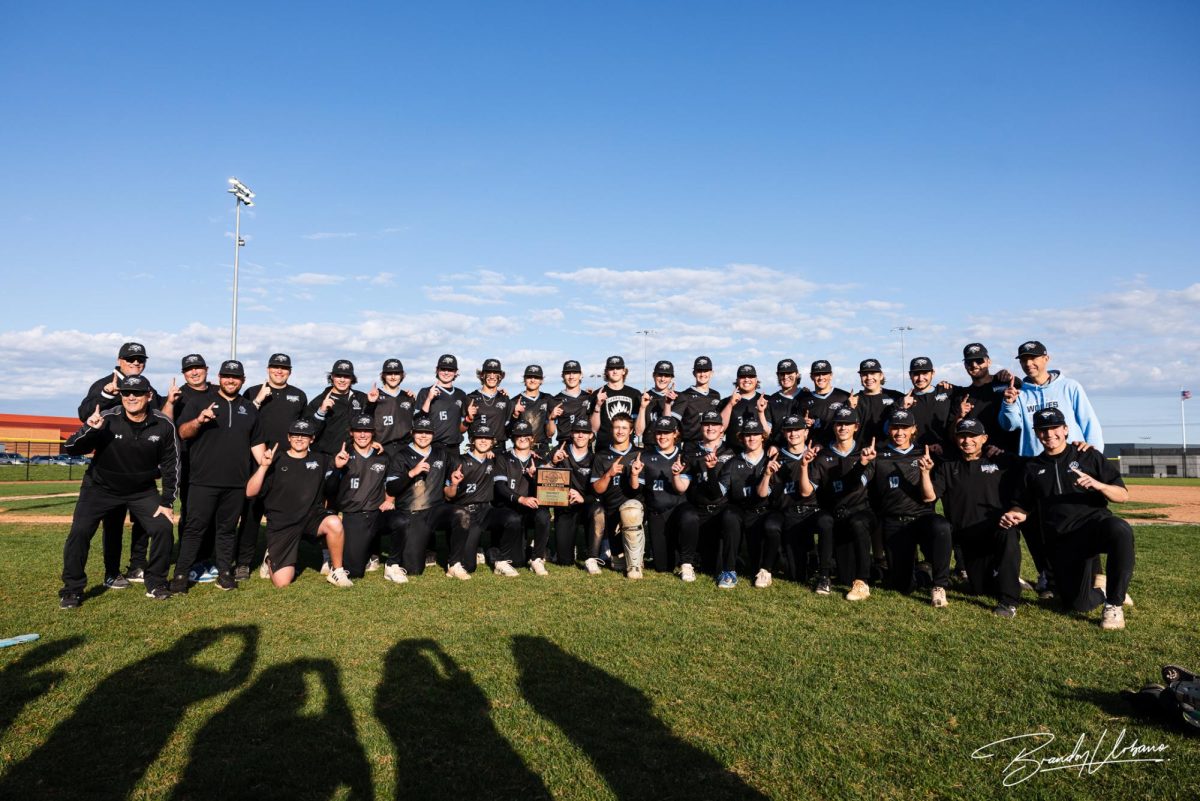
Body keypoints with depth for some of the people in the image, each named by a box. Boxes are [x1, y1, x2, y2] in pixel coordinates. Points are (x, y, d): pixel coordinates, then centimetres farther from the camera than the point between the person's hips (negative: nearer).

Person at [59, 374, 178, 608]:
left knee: (163, 527, -9)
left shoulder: (163, 425, -15)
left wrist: (167, 502, -6)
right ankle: (72, 589, 7)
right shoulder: (106, 419, -21)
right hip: (101, 488, -1)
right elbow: (71, 449, -21)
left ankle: (155, 582, 11)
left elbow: (171, 465, -5)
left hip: (143, 490, 1)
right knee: (80, 531, -14)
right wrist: (89, 430, -41)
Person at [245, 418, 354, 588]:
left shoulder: (320, 459, 7)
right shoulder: (276, 460, -2)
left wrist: (339, 464, -3)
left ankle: (337, 572, -13)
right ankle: (271, 559, 27)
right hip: (281, 525, -2)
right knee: (282, 582, -10)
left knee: (334, 523, -34)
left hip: (312, 517, 2)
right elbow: (250, 492, -8)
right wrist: (263, 466, -21)